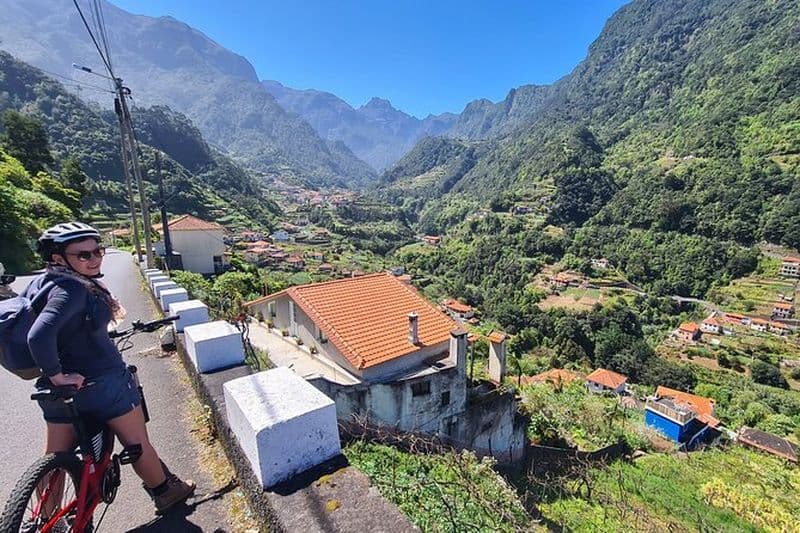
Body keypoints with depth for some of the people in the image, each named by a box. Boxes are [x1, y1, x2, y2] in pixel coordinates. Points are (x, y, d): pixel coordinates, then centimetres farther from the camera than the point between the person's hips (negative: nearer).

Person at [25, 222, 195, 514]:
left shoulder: (40, 282, 3)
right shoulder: (72, 289, -26)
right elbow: (39, 336, -38)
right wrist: (58, 376, -24)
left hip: (60, 392, 8)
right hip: (102, 385, -8)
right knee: (138, 443, 13)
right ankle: (166, 491, 33)